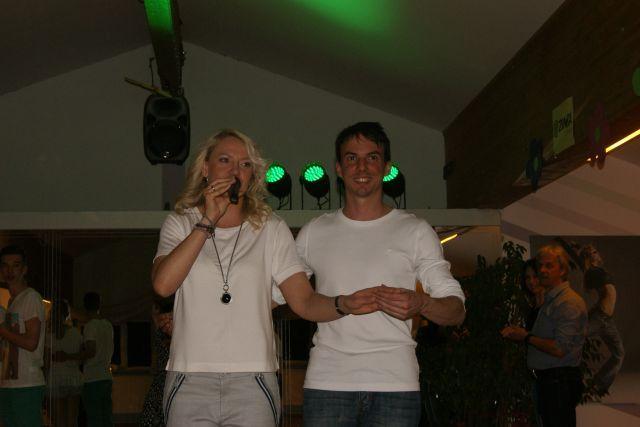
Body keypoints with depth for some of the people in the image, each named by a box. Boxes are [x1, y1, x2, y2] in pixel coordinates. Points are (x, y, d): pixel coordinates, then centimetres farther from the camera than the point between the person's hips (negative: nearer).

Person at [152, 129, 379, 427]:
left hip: (252, 383, 0)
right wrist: (208, 222, -9)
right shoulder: (180, 225, 10)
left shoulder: (271, 230, 10)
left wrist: (344, 304, -20)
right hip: (189, 382, 0)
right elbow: (163, 285, -9)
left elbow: (304, 301, 0)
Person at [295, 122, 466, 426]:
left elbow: (456, 311, 4)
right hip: (326, 382, 1)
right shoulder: (313, 233, 13)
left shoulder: (415, 231, 8)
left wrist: (421, 304, -17)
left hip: (395, 382, -1)